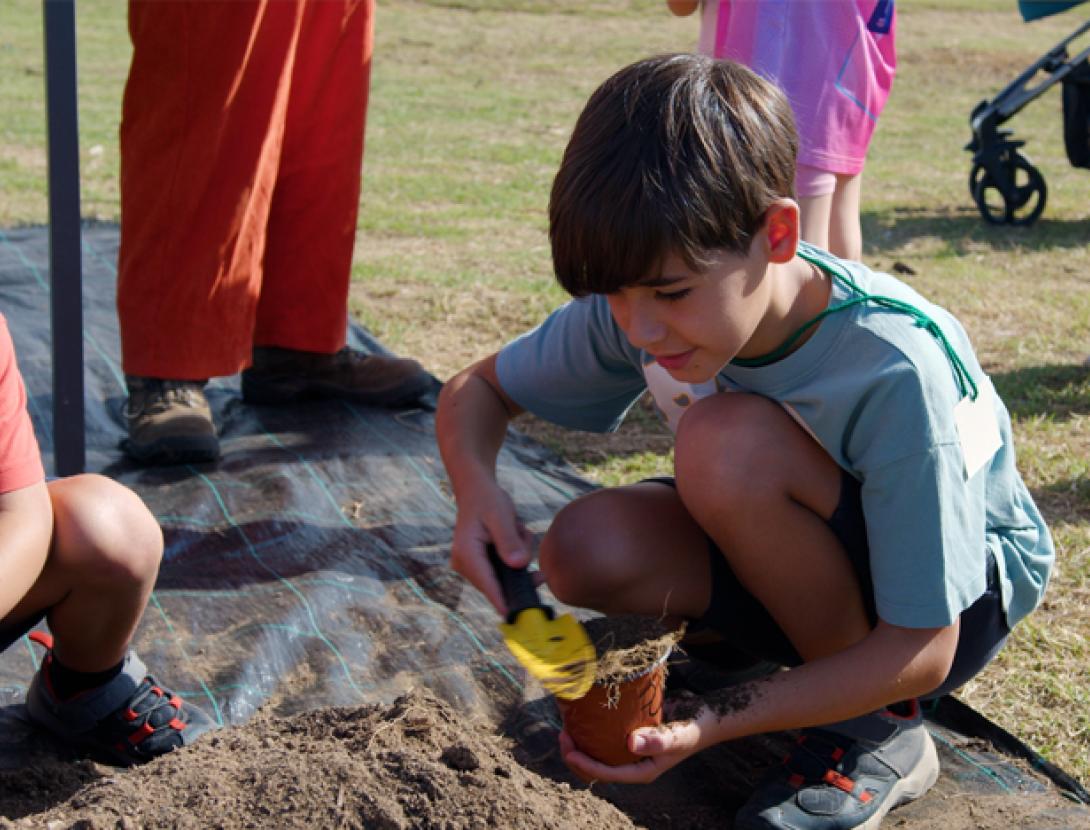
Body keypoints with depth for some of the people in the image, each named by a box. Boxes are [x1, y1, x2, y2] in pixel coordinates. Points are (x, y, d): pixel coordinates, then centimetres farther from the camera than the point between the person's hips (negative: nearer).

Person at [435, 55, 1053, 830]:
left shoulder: (894, 372, -35)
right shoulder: (643, 304, -19)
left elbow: (922, 652, -30)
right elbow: (479, 388, -3)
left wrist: (711, 723, -40)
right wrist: (477, 489, -27)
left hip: (966, 585, -5)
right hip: (794, 558, 5)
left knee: (727, 445, -33)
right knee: (585, 550, -24)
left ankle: (879, 727, -13)